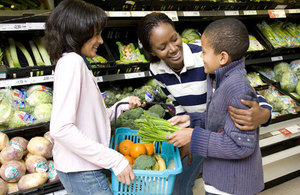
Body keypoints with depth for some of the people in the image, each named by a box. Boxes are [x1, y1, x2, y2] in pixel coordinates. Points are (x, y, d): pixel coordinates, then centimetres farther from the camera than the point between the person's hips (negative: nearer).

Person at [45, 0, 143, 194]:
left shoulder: (77, 63, 12)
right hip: (82, 171, -9)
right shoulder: (72, 61, -17)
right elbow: (60, 129, -26)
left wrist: (123, 105, 8)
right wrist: (115, 159, -23)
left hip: (78, 168, 9)